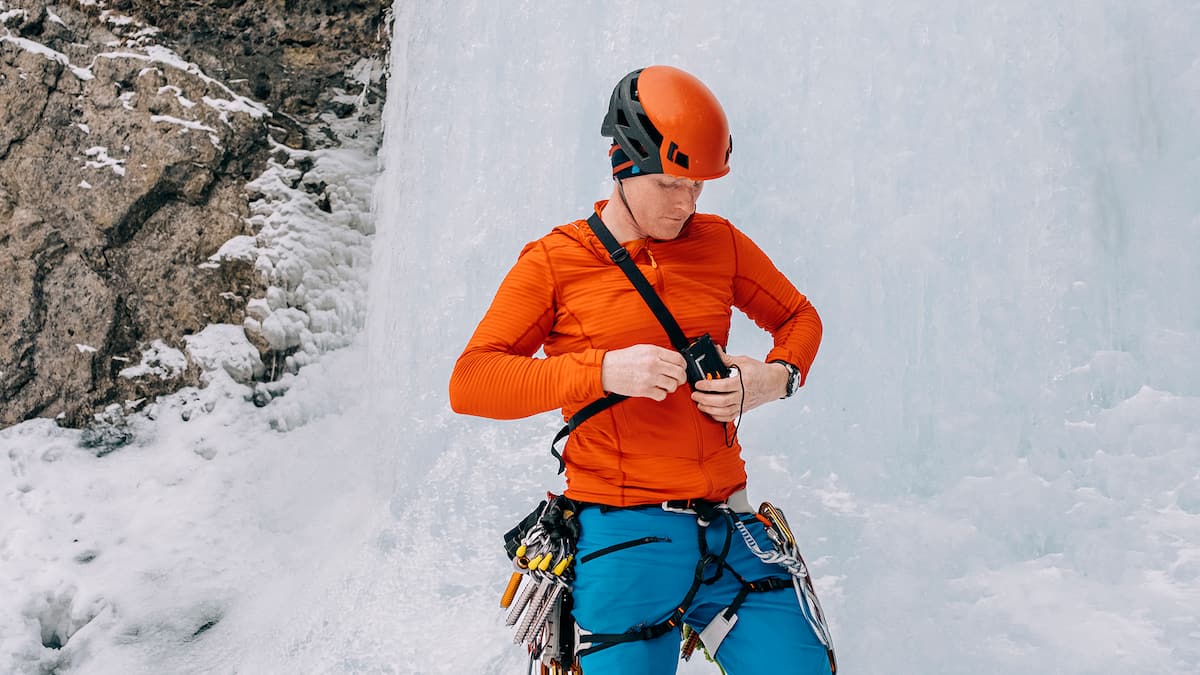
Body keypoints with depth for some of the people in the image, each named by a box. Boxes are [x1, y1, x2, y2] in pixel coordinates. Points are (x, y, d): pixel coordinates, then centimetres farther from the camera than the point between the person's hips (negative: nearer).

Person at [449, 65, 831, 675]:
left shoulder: (719, 243, 9)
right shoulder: (553, 262, 0)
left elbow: (799, 317, 22)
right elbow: (470, 383, -7)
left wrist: (775, 379, 0)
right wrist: (604, 370, -18)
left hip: (726, 530, 3)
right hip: (622, 537, -3)